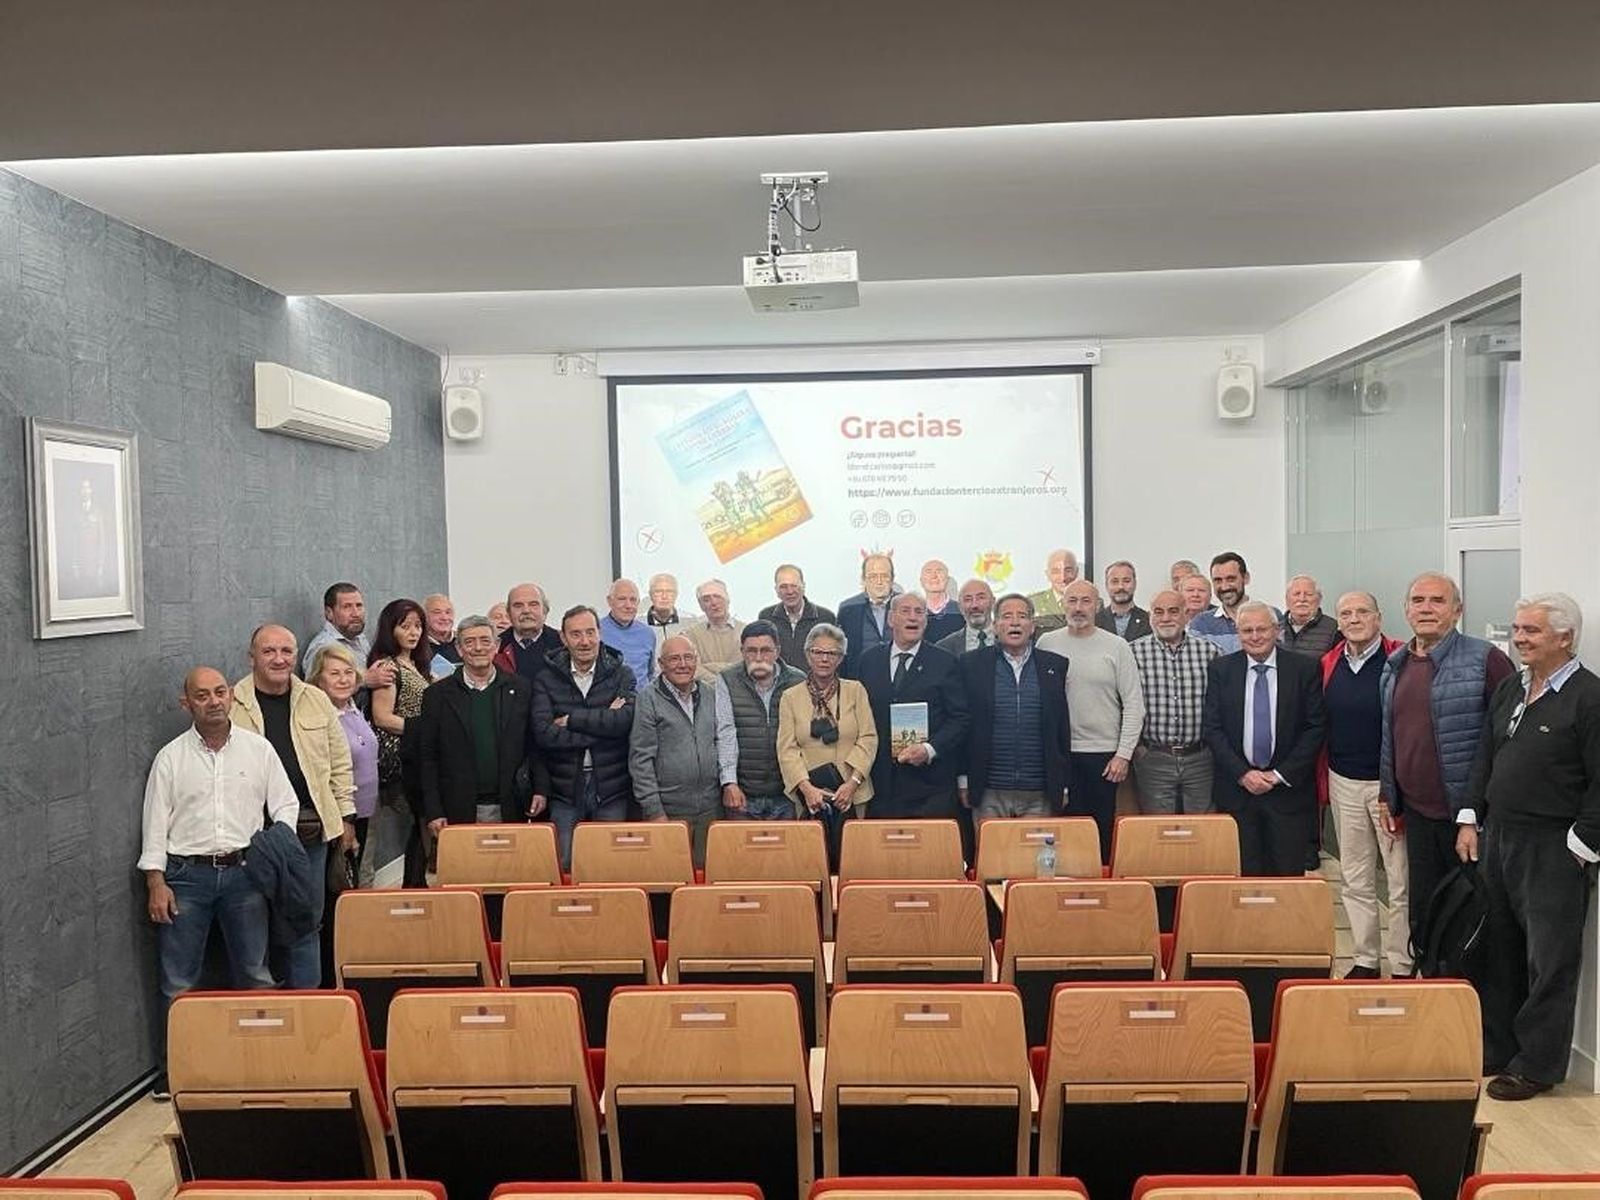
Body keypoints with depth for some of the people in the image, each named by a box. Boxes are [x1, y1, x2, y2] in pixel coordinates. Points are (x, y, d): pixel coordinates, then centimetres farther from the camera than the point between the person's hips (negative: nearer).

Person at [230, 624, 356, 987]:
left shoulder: (317, 701, 7)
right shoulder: (231, 705, -2)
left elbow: (340, 763, 11)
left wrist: (346, 818, 8)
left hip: (311, 830, 3)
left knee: (307, 922, 11)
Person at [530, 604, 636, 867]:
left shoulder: (621, 674, 3)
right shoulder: (546, 679, 3)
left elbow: (626, 719, -15)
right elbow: (544, 734, -10)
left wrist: (571, 719, -11)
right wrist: (603, 723, -13)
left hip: (612, 789, 0)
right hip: (565, 790, 0)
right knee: (564, 866, 2)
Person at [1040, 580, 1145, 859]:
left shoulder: (1116, 647, 1)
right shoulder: (1047, 644, 4)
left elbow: (1134, 705, 0)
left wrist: (1124, 753, -6)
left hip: (1104, 753, 0)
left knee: (1103, 826, 5)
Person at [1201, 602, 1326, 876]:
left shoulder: (1305, 669, 0)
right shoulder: (1221, 669, 3)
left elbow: (1316, 727, -2)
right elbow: (1211, 727, 1)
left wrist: (1281, 775, -7)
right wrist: (1242, 773, -8)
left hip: (1289, 788, -1)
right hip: (1236, 788, 1)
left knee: (1288, 872, 3)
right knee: (1243, 873, 4)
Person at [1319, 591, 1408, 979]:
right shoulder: (1328, 664, 6)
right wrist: (1321, 783, 9)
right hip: (1344, 783, 5)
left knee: (1401, 881, 3)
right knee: (1355, 880, 12)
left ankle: (1403, 966, 15)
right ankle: (1365, 959, 23)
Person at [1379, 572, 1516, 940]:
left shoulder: (1486, 660, -10)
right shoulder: (1395, 665, 9)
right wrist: (1388, 796, 15)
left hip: (1468, 812, -6)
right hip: (1415, 810, 6)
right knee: (1423, 910, 14)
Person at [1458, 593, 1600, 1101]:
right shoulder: (1509, 689, 11)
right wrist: (1469, 819, 10)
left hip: (1552, 851, -7)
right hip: (1497, 838, 7)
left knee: (1549, 962, 4)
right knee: (1499, 953, 15)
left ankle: (1536, 1066, 16)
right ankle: (1495, 1050, 27)